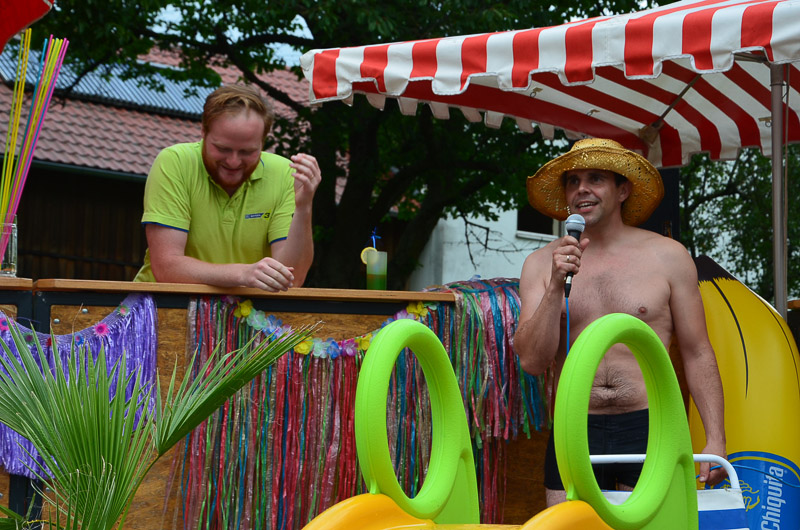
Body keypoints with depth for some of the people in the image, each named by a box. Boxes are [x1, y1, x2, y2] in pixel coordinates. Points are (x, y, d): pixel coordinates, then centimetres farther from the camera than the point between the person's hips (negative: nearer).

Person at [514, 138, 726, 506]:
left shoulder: (668, 257, 4)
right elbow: (532, 361, -2)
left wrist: (715, 439, 0)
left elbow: (697, 354, 6)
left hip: (649, 430, -1)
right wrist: (556, 286, -12)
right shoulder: (541, 264, 6)